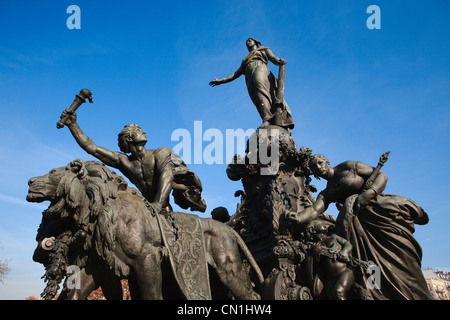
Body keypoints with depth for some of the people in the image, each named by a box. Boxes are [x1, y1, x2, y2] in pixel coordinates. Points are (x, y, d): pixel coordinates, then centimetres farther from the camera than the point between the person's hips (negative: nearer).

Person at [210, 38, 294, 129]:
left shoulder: (264, 49, 31)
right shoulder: (245, 61, 42)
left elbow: (273, 58, 12)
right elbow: (235, 74, 37)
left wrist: (280, 61, -12)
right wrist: (221, 81, 28)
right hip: (250, 79, 4)